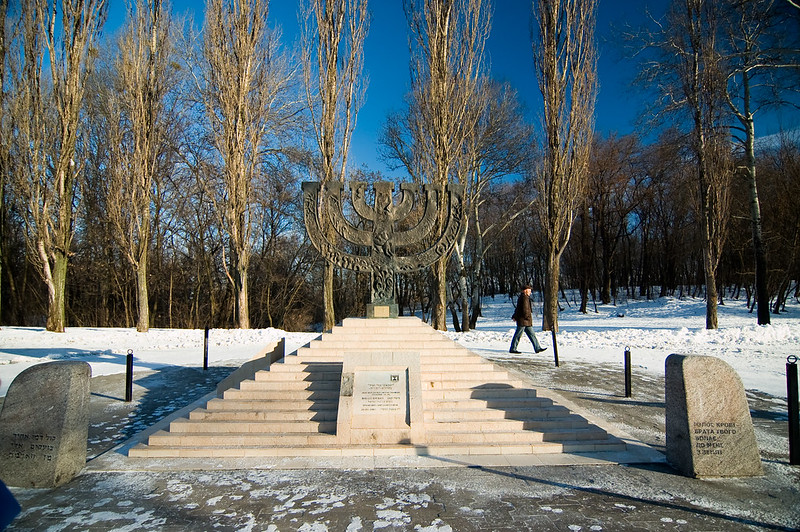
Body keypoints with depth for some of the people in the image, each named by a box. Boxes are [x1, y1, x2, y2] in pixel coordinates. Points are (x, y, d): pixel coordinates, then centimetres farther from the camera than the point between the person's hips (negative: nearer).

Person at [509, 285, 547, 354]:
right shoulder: (524, 298, -14)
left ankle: (537, 348, 11)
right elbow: (525, 309, -21)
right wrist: (528, 317, -13)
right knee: (518, 335, -3)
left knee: (531, 334, 9)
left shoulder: (522, 297, 18)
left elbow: (517, 308, 24)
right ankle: (512, 349, 3)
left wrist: (514, 316, 27)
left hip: (526, 321, 10)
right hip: (523, 320, -10)